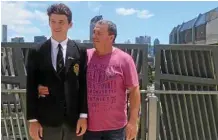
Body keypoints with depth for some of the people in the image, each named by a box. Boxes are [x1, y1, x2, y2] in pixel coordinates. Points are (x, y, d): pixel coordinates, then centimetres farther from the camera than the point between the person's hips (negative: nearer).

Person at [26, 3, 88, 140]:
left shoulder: (80, 52, 1)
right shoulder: (36, 53, 0)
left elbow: (84, 85, 0)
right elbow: (31, 87, 0)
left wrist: (83, 115, -5)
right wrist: (32, 119, -4)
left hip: (74, 119, 1)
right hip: (47, 120, 0)